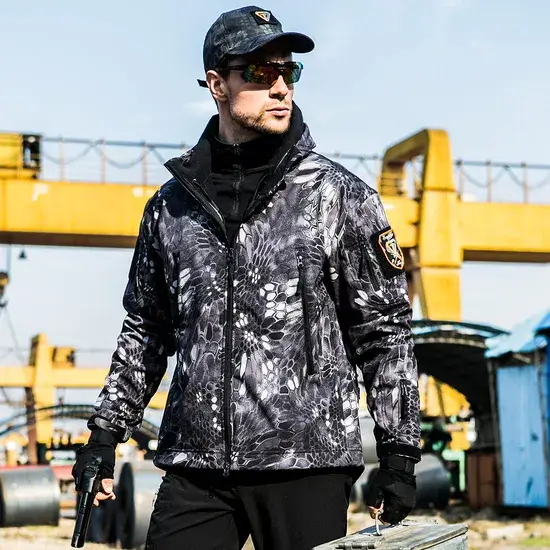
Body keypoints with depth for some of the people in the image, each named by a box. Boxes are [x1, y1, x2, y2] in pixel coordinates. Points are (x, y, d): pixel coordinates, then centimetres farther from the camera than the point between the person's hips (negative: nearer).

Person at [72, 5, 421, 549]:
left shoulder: (340, 196, 2)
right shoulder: (171, 203, 10)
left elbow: (386, 330, 3)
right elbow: (146, 330, 20)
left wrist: (399, 454, -1)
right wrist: (105, 433, 16)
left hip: (307, 463, -2)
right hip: (194, 466, 3)